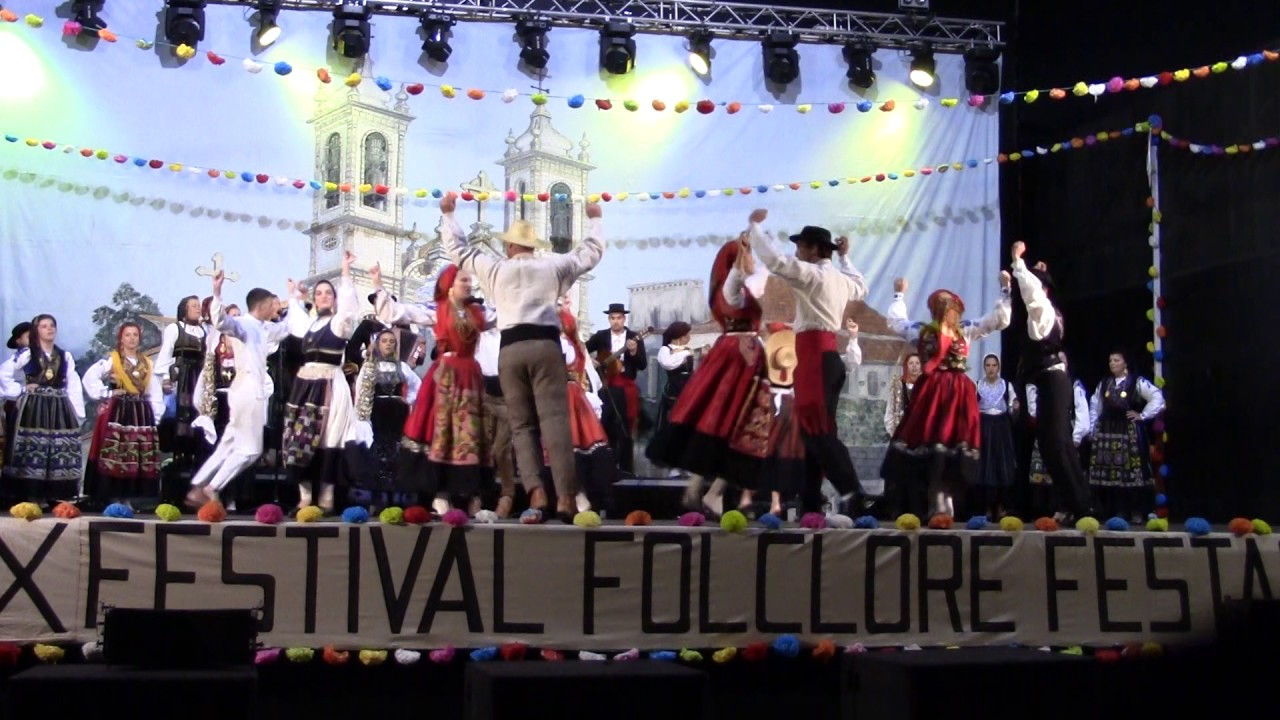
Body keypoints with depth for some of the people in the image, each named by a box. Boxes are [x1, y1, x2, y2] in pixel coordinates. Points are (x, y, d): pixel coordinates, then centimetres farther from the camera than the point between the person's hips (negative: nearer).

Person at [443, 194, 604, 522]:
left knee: (522, 424, 7)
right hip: (545, 345, -1)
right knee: (554, 420, -7)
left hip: (511, 349, 1)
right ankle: (565, 497, -16)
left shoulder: (495, 268, 14)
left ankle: (535, 492, -10)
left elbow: (458, 249, 26)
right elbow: (590, 253, 25)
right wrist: (594, 220, 41)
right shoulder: (552, 265, 13)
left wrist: (448, 215, 41)